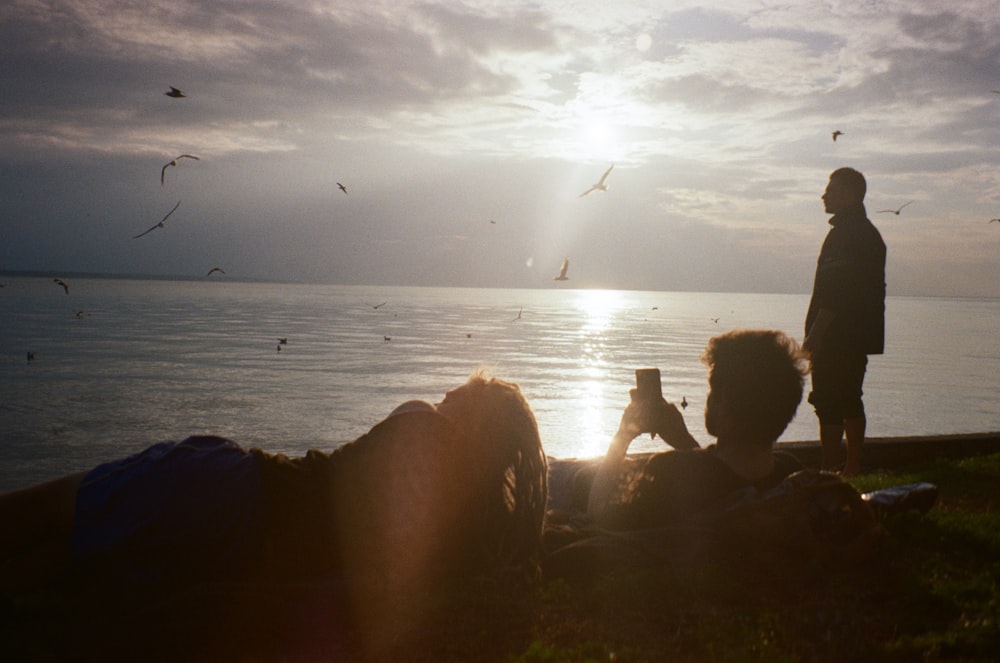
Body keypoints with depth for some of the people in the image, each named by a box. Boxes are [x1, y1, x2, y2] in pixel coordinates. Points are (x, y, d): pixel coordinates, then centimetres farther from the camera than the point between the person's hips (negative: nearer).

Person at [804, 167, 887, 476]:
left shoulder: (844, 232, -14)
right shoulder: (870, 233, 17)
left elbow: (835, 289, -21)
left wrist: (813, 335, -20)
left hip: (836, 335, -10)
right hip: (860, 335, 10)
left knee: (828, 404, -8)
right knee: (850, 401, 14)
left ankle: (830, 471, -9)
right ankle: (853, 469, 19)